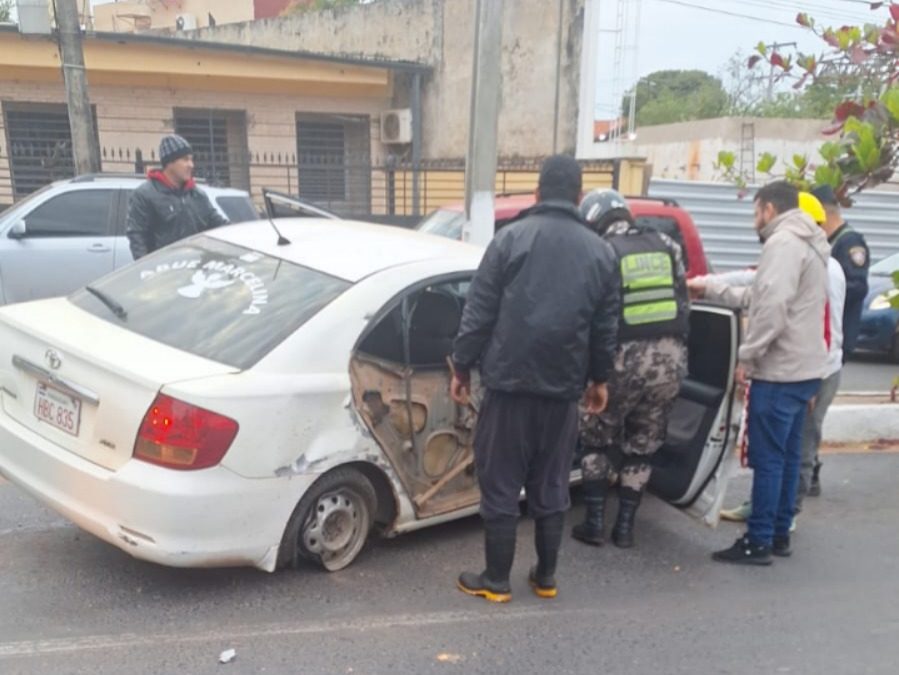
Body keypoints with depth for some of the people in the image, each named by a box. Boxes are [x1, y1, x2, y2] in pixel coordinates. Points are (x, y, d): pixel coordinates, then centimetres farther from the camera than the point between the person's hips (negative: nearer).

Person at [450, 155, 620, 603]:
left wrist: (462, 366, 3)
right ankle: (545, 576, 25)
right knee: (551, 487, 15)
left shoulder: (511, 238, -4)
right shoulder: (600, 252, 6)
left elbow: (479, 312, -6)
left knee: (501, 485, 6)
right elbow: (606, 327, 10)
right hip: (563, 387, 4)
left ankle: (496, 581, 15)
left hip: (508, 382, -3)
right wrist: (599, 378, 22)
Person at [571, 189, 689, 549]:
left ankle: (594, 523, 15)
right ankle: (625, 526, 20)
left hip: (626, 358, -4)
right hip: (670, 357, 4)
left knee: (597, 440, 15)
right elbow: (683, 305, 16)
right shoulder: (666, 246, 12)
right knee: (642, 446, 16)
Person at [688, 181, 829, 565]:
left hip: (780, 371, -10)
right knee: (786, 455, 15)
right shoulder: (805, 244, 21)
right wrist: (708, 288, 27)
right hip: (802, 369, 10)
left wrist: (748, 356, -18)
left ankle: (758, 543, 2)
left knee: (767, 458, -4)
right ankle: (779, 535, 23)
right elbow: (757, 296, 25)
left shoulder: (783, 243, -14)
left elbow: (773, 307, -25)